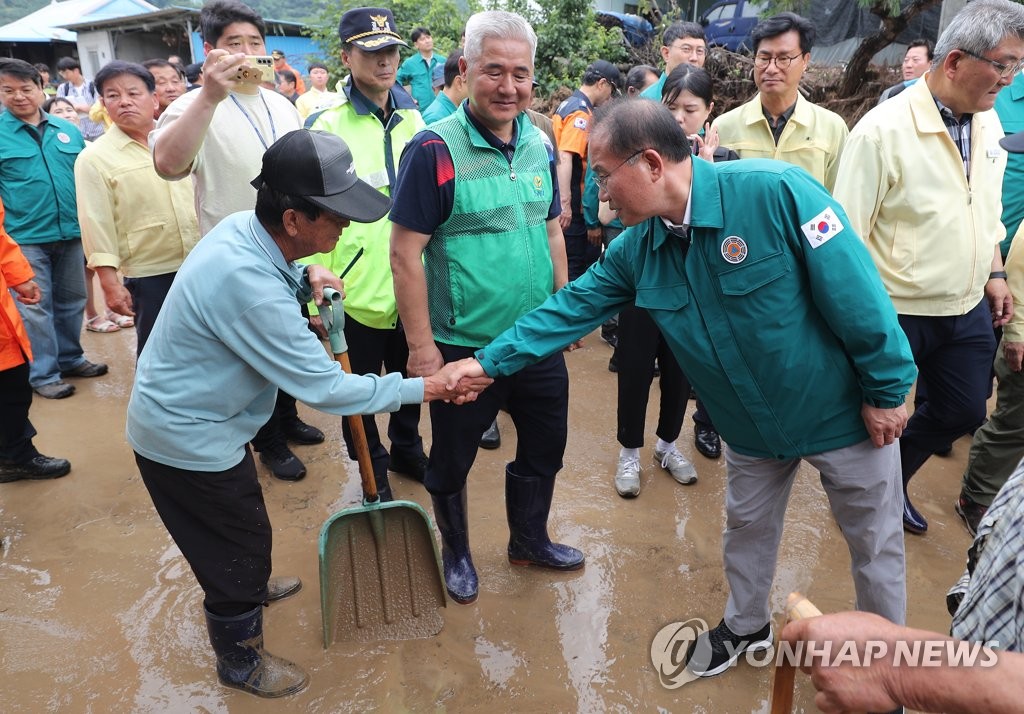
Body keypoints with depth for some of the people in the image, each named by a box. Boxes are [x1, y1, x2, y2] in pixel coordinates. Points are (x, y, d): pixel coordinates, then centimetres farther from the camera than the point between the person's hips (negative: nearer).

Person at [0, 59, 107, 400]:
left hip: (71, 233, 4)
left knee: (71, 302, 15)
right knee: (35, 309, 2)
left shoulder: (67, 130, 8)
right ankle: (43, 374, 13)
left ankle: (70, 358, 32)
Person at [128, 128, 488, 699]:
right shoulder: (248, 284, -37)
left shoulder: (243, 226, -9)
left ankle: (247, 586, 59)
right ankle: (241, 662, 36)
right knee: (241, 542, 11)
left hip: (182, 413, 9)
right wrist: (423, 388, -22)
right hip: (189, 438, -9)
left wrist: (305, 277, -5)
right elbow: (324, 387, -31)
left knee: (240, 527, 30)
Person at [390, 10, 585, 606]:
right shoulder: (435, 149, -16)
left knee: (545, 447, 21)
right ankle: (457, 552, 42)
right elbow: (406, 254, -16)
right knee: (453, 461, 15)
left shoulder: (541, 145, 2)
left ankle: (530, 539, 46)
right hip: (463, 347, -5)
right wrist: (421, 346, -16)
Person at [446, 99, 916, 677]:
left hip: (844, 410, -5)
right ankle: (747, 626, 49)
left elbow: (857, 292, -24)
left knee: (876, 546, 14)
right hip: (752, 424, 5)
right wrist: (489, 362, -3)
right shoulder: (636, 248, -9)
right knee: (747, 529, 22)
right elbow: (574, 306, -2)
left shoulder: (775, 191, -28)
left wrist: (888, 390, -17)